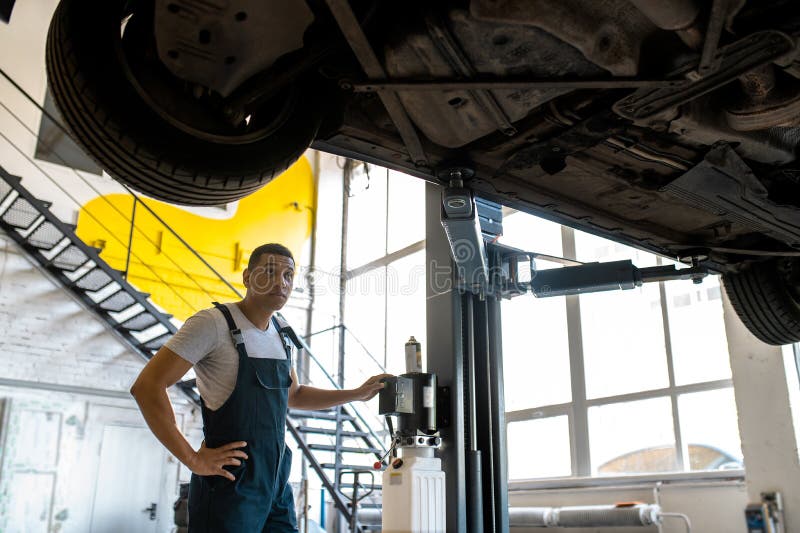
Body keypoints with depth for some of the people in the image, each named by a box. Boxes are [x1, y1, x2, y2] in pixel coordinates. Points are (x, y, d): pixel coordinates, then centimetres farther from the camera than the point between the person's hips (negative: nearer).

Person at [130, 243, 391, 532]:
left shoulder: (281, 333, 10)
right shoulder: (214, 323, -13)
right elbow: (147, 386, -18)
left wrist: (357, 394, 16)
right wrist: (193, 459, -19)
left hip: (276, 482, 7)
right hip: (230, 484, -7)